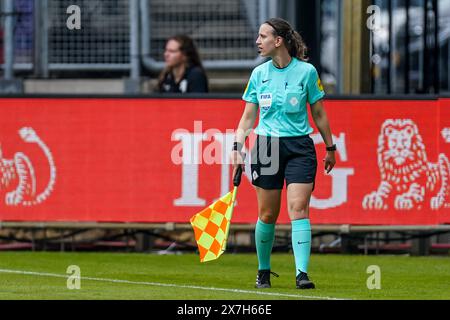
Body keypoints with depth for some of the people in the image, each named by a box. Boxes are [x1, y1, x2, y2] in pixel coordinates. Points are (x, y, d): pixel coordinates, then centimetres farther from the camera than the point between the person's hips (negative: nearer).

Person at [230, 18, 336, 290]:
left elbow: (319, 114, 6)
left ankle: (302, 274, -19)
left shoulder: (306, 71, -3)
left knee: (299, 209, -14)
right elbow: (248, 117, 10)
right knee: (267, 214, 5)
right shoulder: (259, 74, 5)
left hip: (299, 147, -2)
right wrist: (238, 147, -1)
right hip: (266, 146, 2)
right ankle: (264, 272, 21)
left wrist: (330, 148, 10)